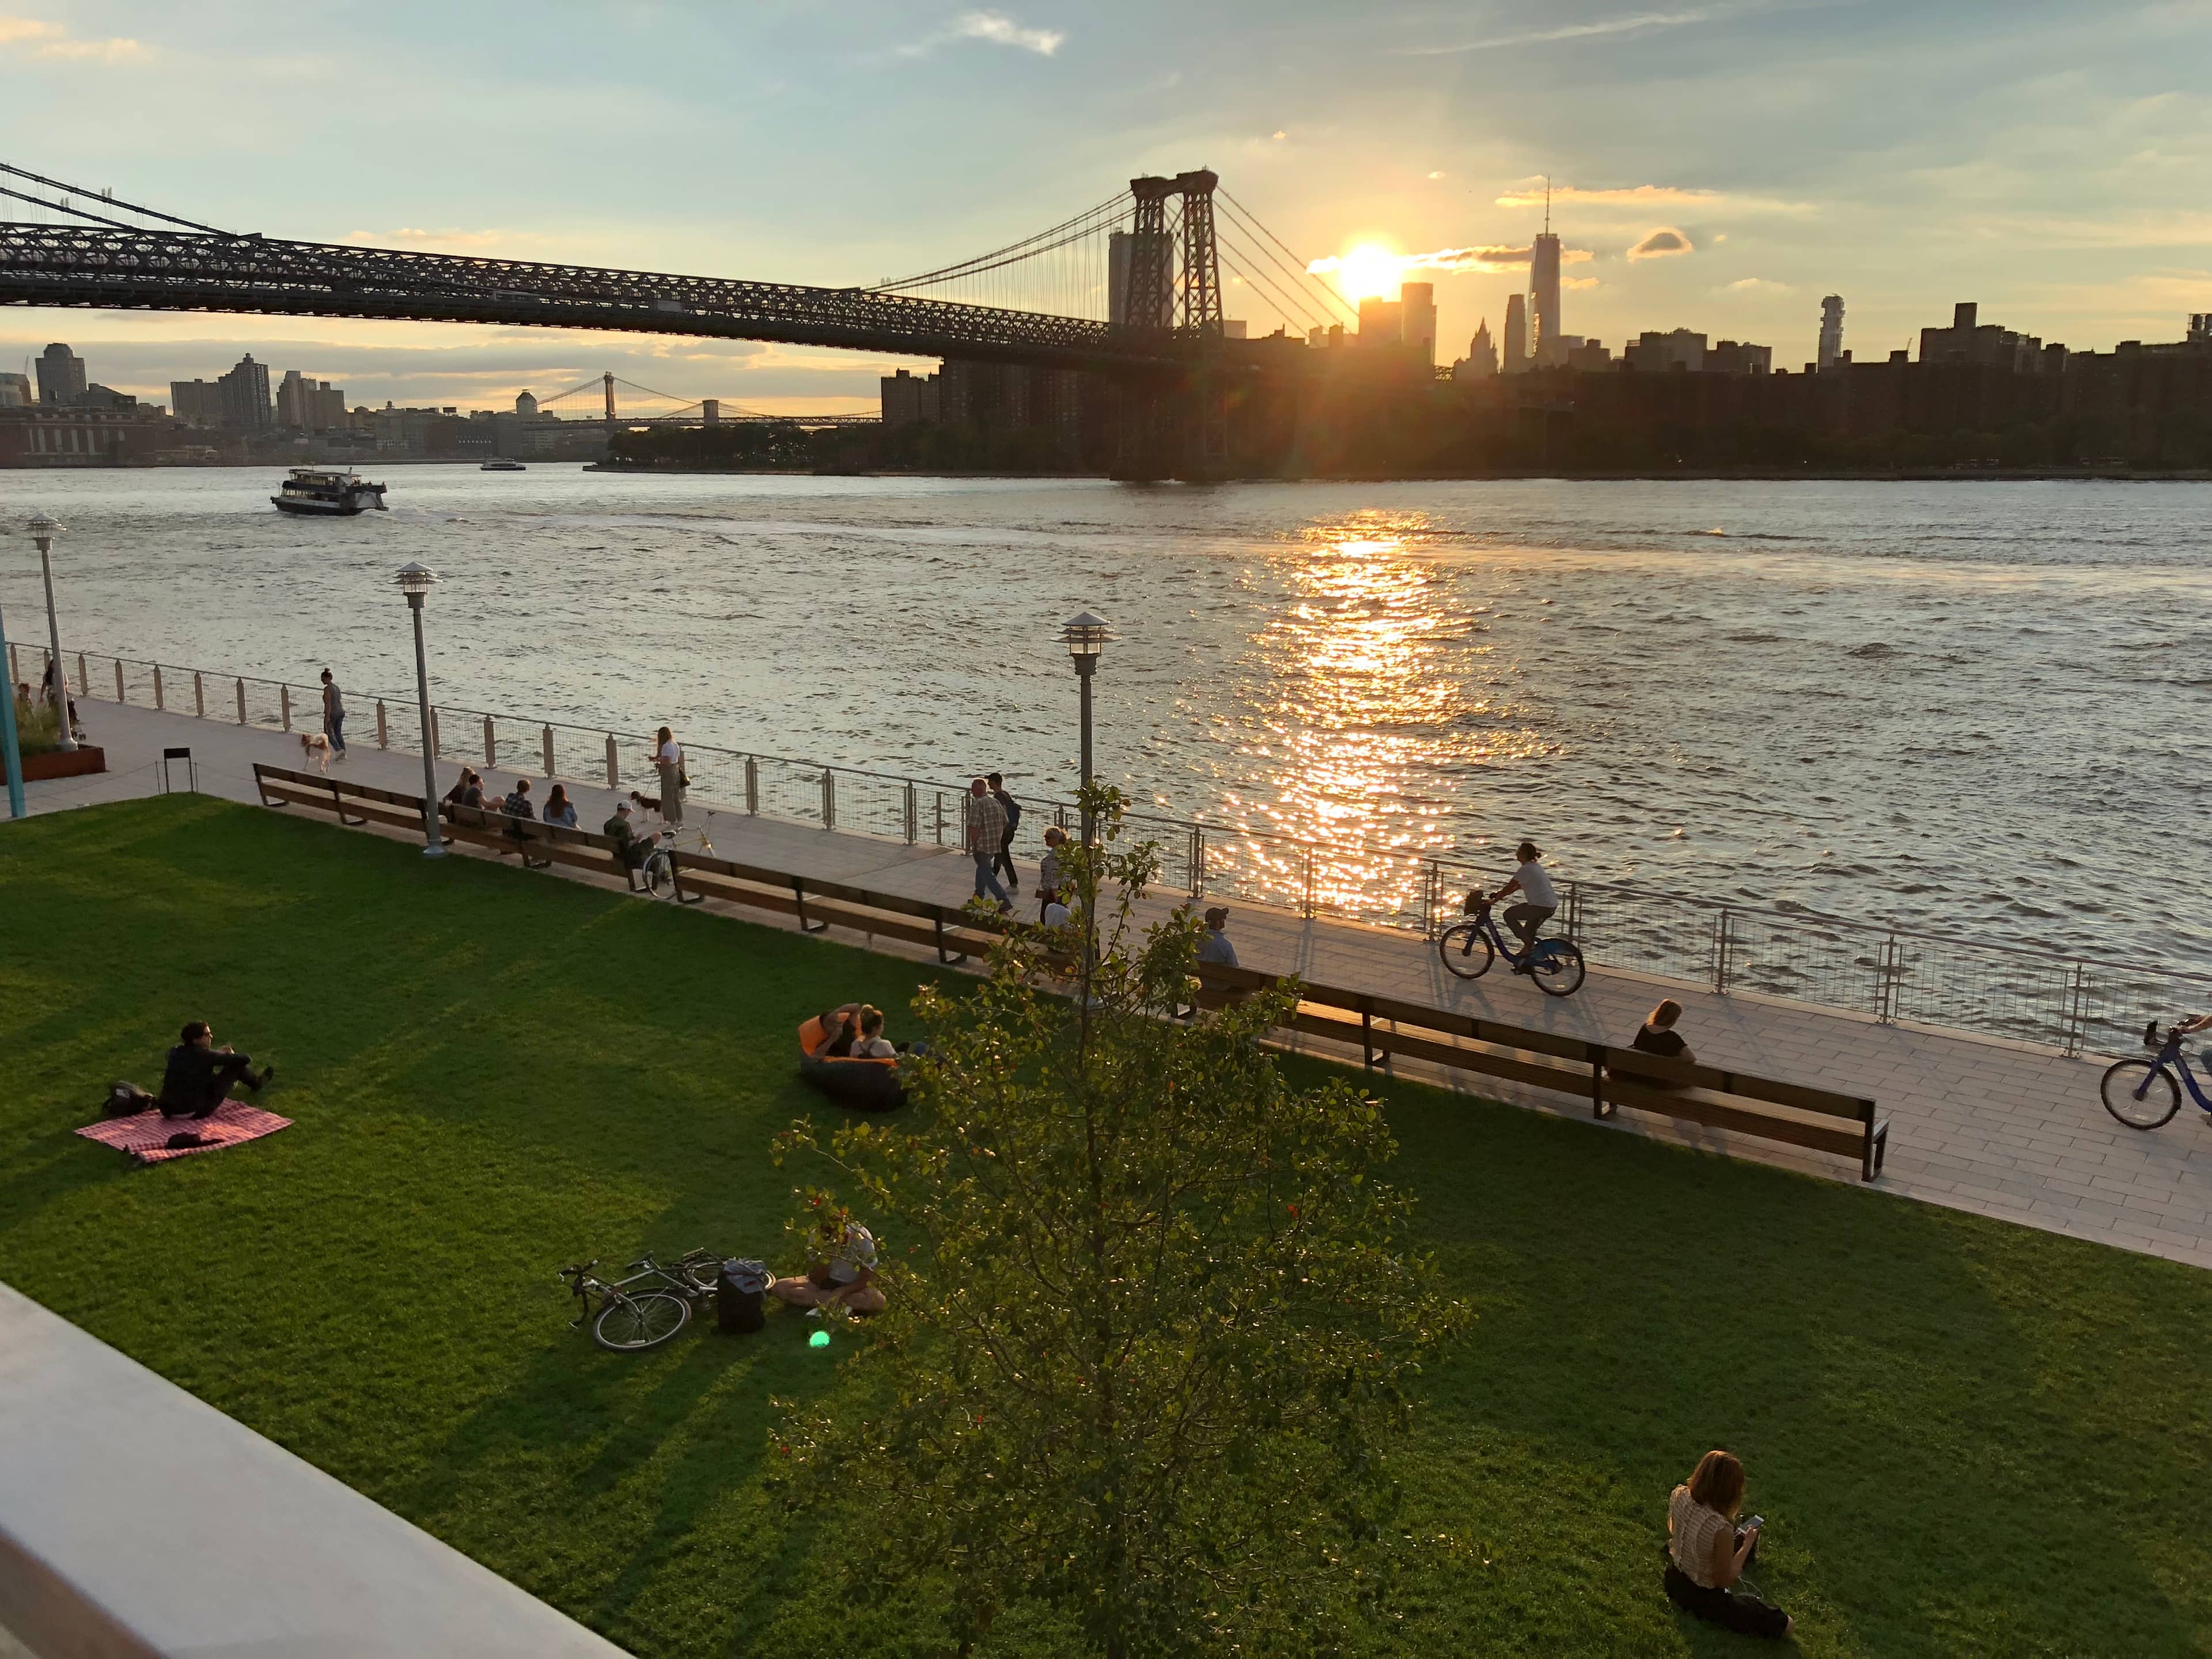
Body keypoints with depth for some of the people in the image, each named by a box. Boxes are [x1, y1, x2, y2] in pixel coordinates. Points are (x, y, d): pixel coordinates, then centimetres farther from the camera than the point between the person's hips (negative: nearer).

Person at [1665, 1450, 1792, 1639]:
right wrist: (1748, 1544, -11)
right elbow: (1726, 1581, -21)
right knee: (1782, 1623, 7)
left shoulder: (1679, 1495, -19)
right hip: (1703, 1598, -7)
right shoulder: (1721, 1529, -37)